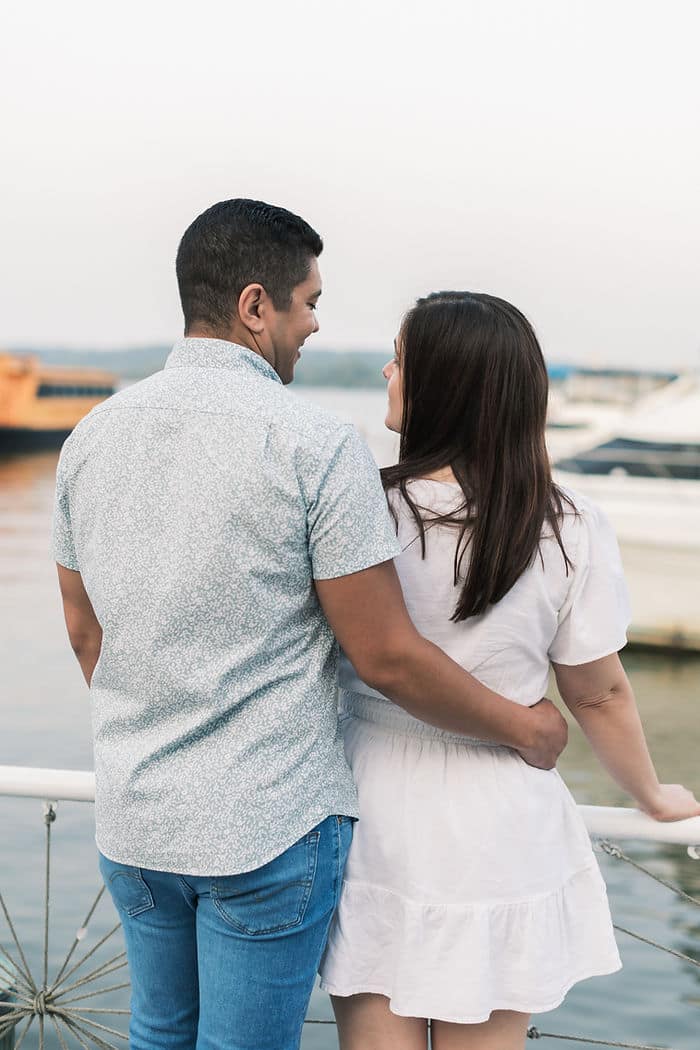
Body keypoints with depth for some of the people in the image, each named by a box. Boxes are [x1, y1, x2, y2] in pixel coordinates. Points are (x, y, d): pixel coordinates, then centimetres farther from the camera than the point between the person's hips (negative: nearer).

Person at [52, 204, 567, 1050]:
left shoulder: (93, 435, 1)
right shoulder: (315, 447, -17)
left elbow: (84, 632, 10)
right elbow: (387, 659, -15)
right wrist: (526, 729, 0)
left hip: (133, 820, 6)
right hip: (270, 827, -5)